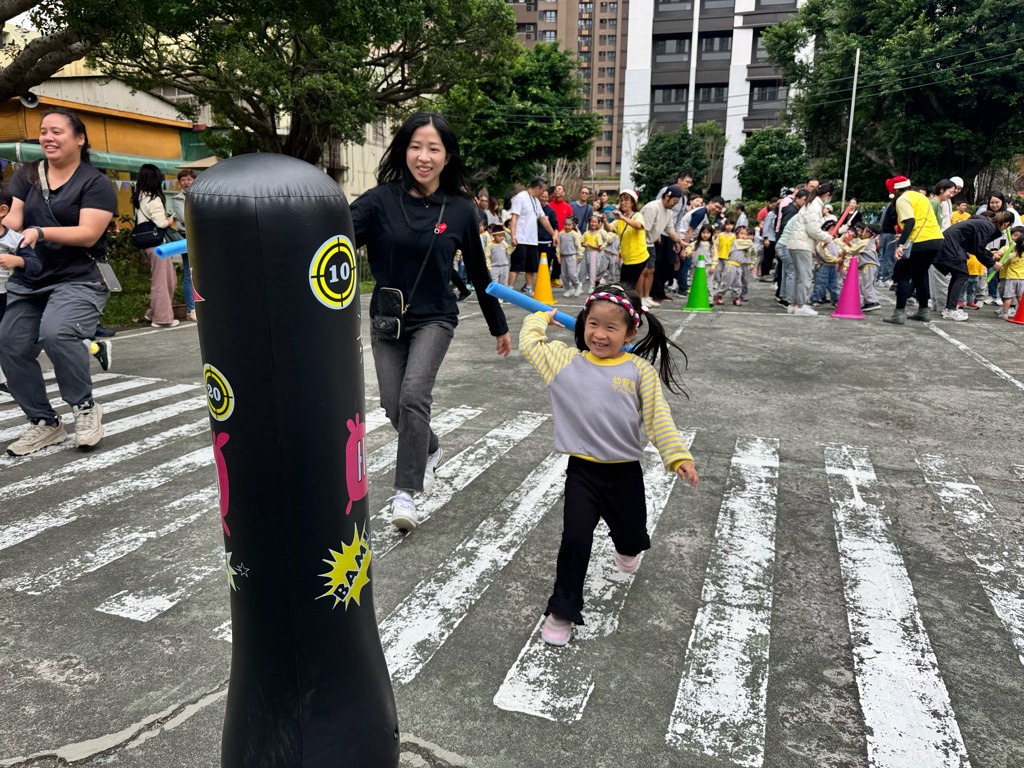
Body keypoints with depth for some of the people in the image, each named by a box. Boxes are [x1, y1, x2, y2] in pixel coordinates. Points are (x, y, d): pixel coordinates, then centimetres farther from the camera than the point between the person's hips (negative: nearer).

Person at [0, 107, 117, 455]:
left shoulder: (96, 183, -2)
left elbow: (88, 234, -13)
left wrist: (40, 233, -25)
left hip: (76, 281, -6)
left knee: (56, 333, -30)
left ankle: (85, 407, -7)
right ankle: (44, 423, 17)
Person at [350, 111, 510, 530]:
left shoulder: (460, 209, -4)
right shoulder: (382, 199, -8)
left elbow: (478, 272, 6)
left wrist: (498, 326, 14)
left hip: (433, 319, -1)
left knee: (413, 396, -18)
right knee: (394, 407, 4)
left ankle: (406, 492, -7)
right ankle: (430, 451, 37)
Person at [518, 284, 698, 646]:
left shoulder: (640, 370, -5)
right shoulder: (566, 361, -1)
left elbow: (658, 418, -3)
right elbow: (529, 344, 9)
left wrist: (678, 456, -9)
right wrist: (541, 318, 22)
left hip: (625, 471, 1)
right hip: (582, 470, -1)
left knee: (632, 533, 18)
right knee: (575, 538, -10)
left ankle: (627, 548, 58)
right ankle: (562, 610, 8)